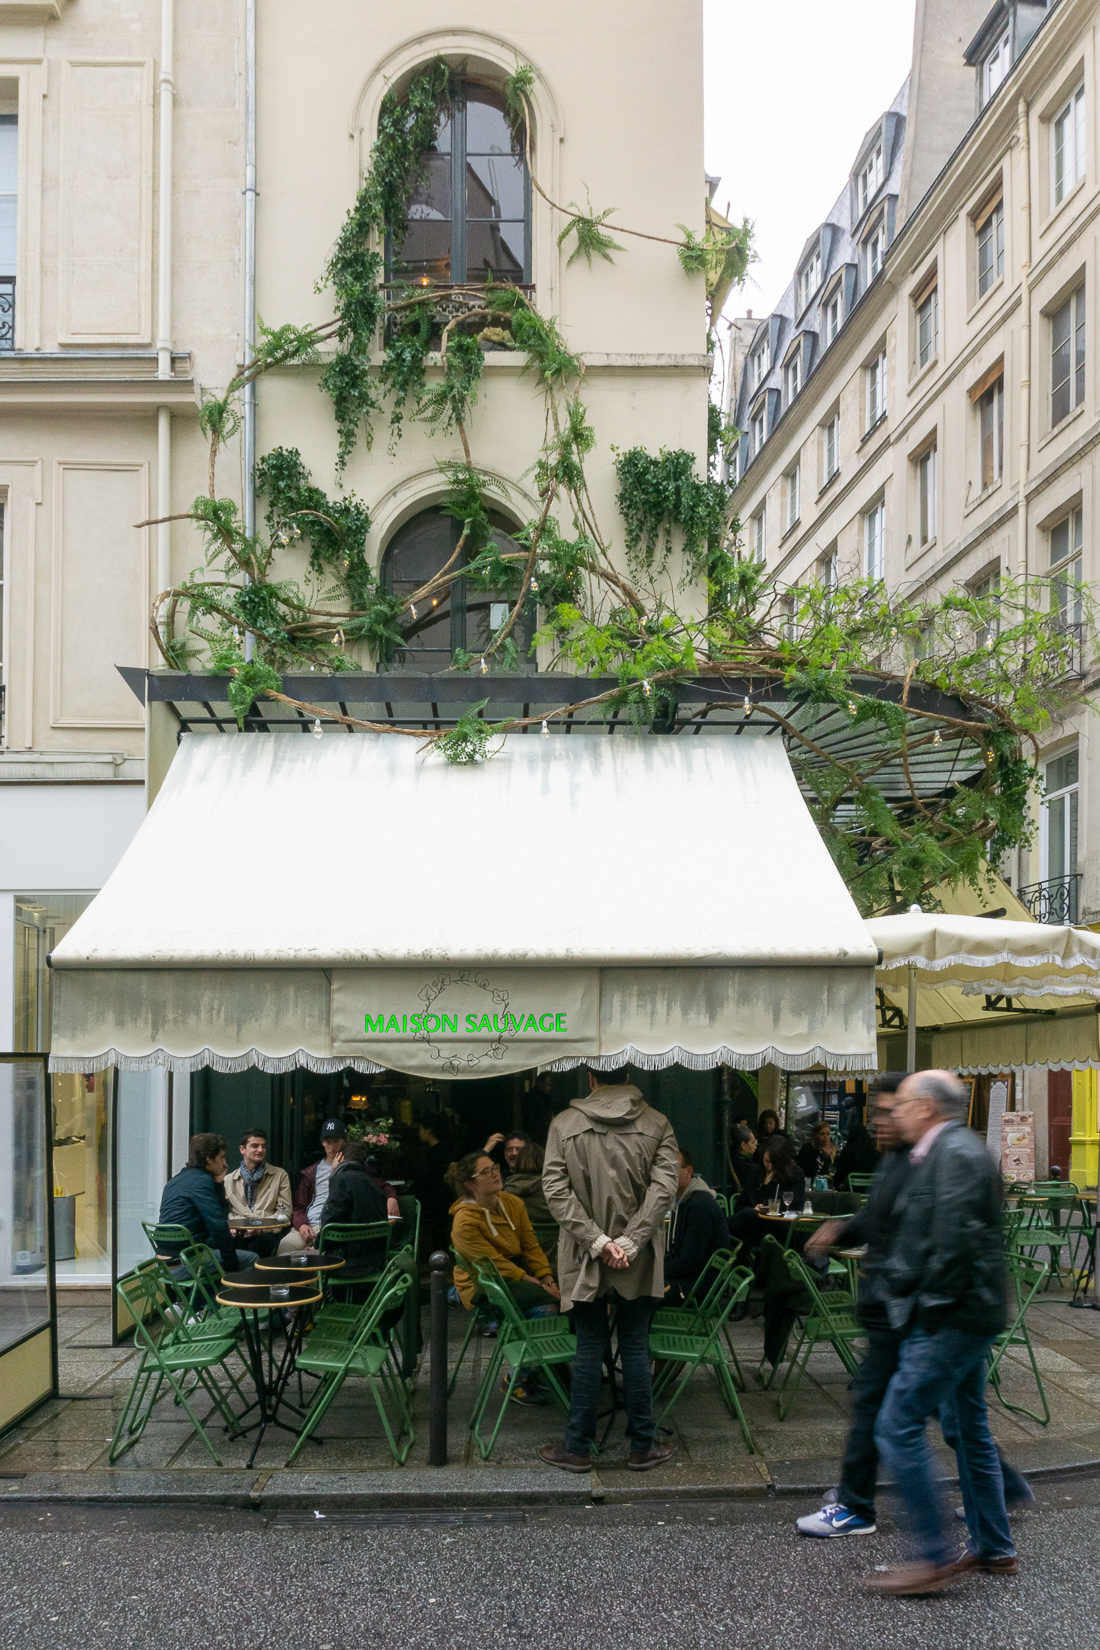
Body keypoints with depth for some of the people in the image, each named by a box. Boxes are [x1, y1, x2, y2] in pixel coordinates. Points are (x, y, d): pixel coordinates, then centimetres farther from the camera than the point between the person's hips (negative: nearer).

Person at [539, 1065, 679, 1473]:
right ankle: (642, 1447, 16)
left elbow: (556, 1190, -9)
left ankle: (577, 1448, 14)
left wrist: (597, 1241, -11)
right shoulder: (656, 1125, -1)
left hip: (584, 1259, 0)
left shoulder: (564, 1124, -2)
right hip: (638, 1260, 0)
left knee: (589, 1349, 8)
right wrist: (630, 1243, -13)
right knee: (635, 1348, 9)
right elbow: (663, 1187, -10)